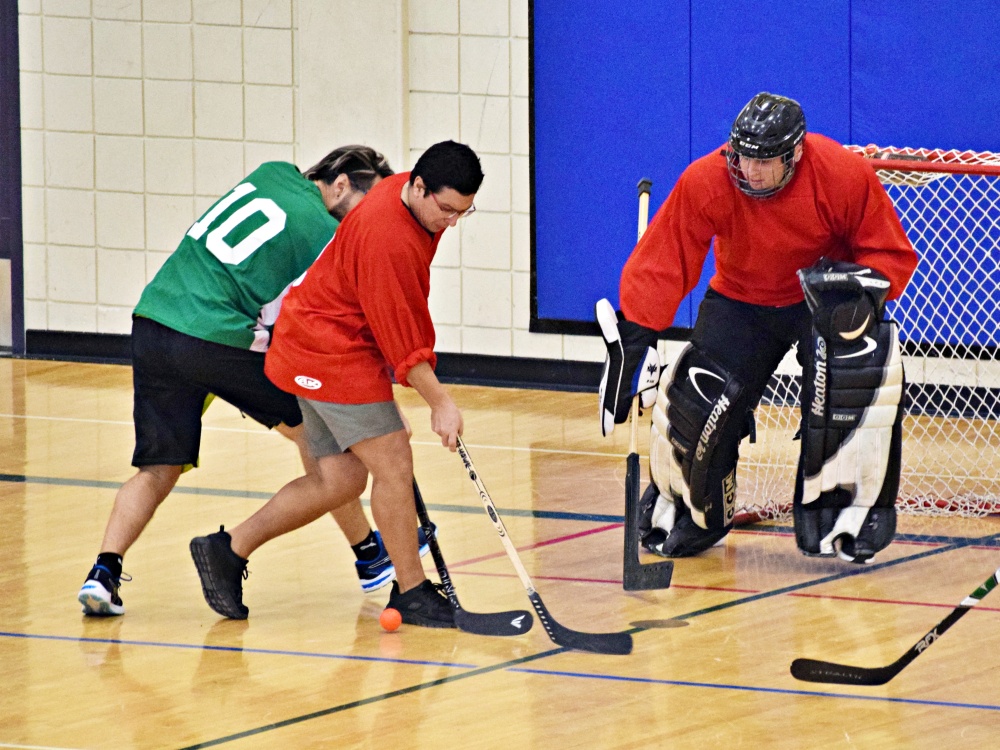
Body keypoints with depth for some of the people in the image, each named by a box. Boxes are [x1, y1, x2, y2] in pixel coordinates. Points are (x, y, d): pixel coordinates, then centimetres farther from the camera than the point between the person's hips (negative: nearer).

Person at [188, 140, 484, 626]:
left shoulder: (412, 196, 2)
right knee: (393, 464, -8)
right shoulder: (387, 238, -28)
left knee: (340, 479, 7)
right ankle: (411, 592, 2)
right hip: (331, 353, -10)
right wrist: (439, 403, -18)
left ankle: (228, 549, 12)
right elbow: (399, 334, -24)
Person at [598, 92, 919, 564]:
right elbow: (661, 262, -19)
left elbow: (893, 254, -14)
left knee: (863, 368, -29)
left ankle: (848, 508, -16)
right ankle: (685, 508, 20)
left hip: (826, 298, -2)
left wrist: (861, 285, -34)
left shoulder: (844, 175, -25)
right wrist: (635, 336, -28)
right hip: (742, 301, 2)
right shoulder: (704, 183, -24)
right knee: (696, 398, -10)